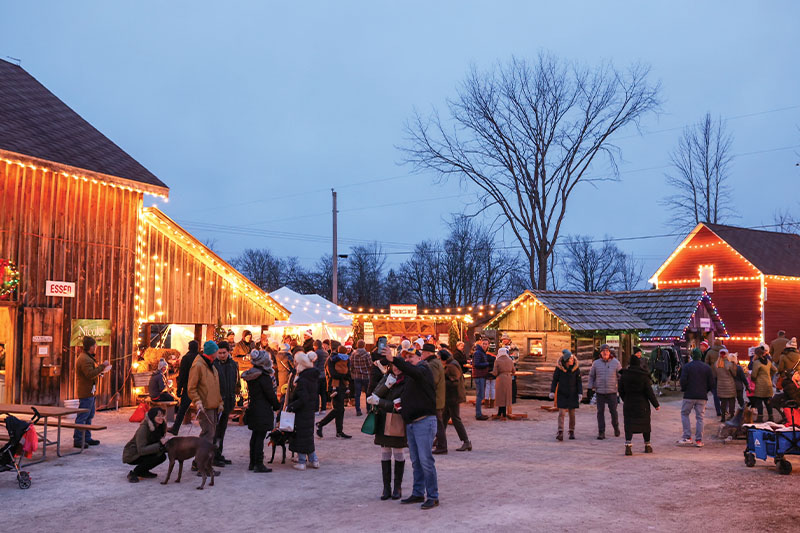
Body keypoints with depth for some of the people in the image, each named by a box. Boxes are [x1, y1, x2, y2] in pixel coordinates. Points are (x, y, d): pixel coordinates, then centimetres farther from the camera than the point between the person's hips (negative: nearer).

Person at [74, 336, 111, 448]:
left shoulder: (87, 357, 19)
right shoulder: (84, 359, -17)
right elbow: (90, 374, -26)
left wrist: (101, 371, 12)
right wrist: (102, 365, -19)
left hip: (89, 392, 11)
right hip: (85, 392, -11)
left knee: (89, 416, 15)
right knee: (82, 416, -7)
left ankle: (87, 438, 22)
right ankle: (78, 439, -4)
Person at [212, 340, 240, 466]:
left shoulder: (233, 364, 8)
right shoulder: (213, 364, -11)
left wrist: (233, 401, 15)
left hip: (228, 402, 7)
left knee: (222, 429, 14)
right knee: (215, 429, -6)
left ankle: (219, 455, 23)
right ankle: (213, 456, 0)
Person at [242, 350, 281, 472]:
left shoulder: (250, 375, 7)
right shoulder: (264, 377, -18)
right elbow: (271, 395, -14)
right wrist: (277, 406, 3)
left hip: (253, 410, 8)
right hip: (263, 411, -8)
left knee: (255, 436, 15)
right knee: (260, 437, -4)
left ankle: (252, 463, 22)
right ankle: (259, 464, -2)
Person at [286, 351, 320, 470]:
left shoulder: (302, 380, -22)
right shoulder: (313, 377, 4)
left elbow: (302, 399, -25)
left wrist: (290, 406, -17)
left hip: (301, 412, -8)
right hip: (310, 411, 9)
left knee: (300, 435, 2)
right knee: (308, 435, 18)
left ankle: (301, 462, 10)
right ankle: (313, 460, 24)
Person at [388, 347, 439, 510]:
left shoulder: (423, 369, -7)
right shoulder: (408, 376, 20)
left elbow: (413, 370, -31)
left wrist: (394, 360, -41)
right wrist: (400, 404, 11)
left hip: (424, 422, -9)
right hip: (411, 423, 9)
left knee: (426, 460, -8)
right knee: (416, 461, 14)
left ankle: (433, 497, -3)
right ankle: (418, 494, 22)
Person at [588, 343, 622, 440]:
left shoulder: (615, 362, 0)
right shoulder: (596, 363, 3)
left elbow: (621, 376, 6)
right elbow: (591, 376, 11)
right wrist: (590, 389, 5)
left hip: (612, 392, -1)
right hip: (600, 392, 1)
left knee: (613, 411, 2)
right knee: (600, 412, 0)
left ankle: (616, 427, 29)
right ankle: (601, 432, 5)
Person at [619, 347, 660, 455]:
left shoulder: (624, 374, -2)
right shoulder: (644, 375, -9)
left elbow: (621, 391, 5)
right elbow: (649, 391, -8)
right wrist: (656, 404, 1)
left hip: (628, 404, 1)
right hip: (642, 404, -1)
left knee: (629, 425, 0)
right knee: (645, 424, 14)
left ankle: (628, 446, -17)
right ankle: (647, 446, 26)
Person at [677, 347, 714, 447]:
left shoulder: (686, 366, -5)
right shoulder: (707, 367, 3)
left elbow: (683, 381, -11)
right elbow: (711, 383, 4)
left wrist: (684, 389, 8)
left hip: (689, 395, -2)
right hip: (702, 397, 2)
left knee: (684, 413, 12)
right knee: (699, 417, 7)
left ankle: (687, 437, 2)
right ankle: (698, 440, 5)